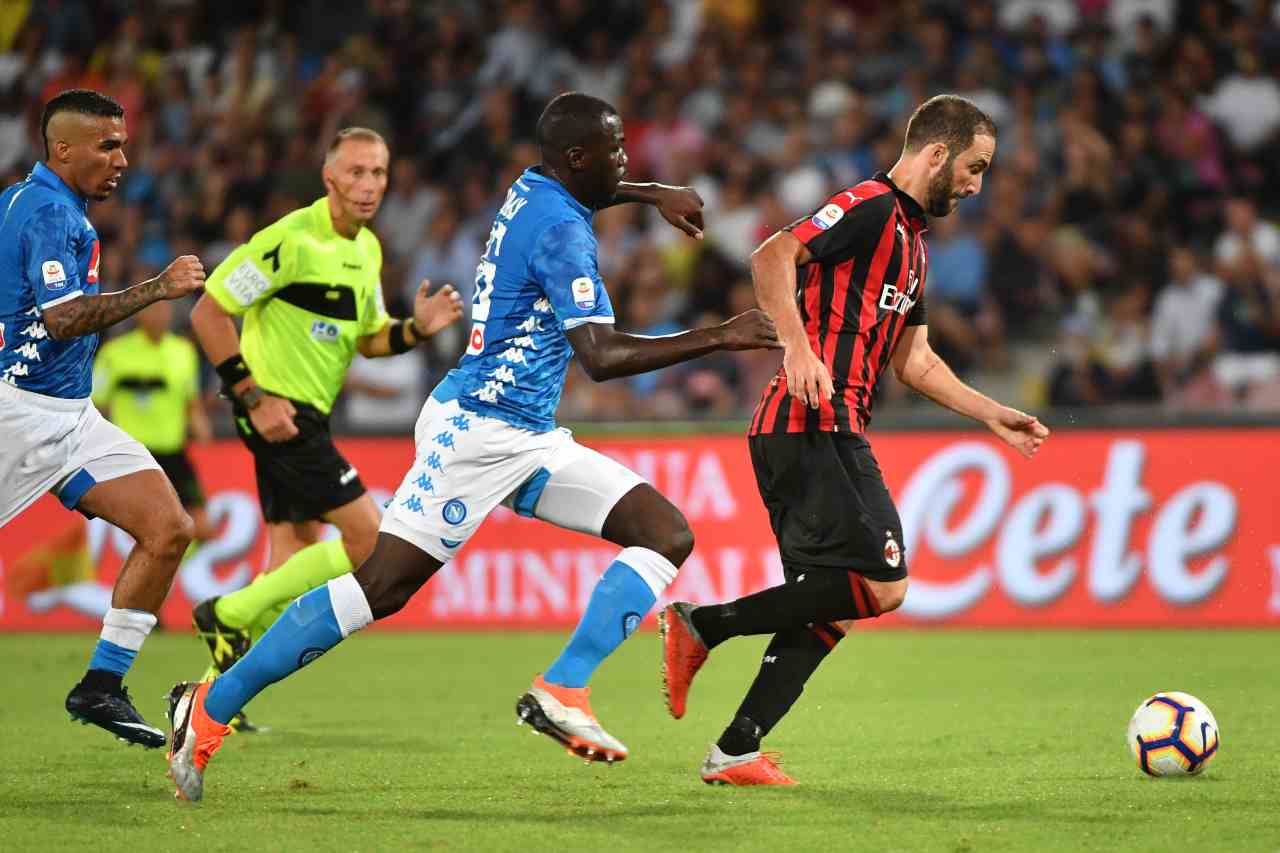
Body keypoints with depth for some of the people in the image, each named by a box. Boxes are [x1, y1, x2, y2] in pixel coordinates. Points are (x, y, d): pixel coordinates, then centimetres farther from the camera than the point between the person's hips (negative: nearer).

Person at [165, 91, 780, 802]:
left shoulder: (534, 190, 12)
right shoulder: (561, 231, -17)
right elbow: (601, 357, -25)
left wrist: (651, 194, 33)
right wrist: (718, 338, -24)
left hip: (529, 441, 10)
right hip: (477, 430, -10)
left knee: (667, 534, -1)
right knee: (382, 586, -11)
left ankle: (561, 692, -10)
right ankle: (210, 708, -2)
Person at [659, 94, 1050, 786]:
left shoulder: (910, 240, 25)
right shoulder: (870, 208, -7)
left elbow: (912, 361, 31)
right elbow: (772, 257, -20)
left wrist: (993, 415, 27)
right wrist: (798, 346, -31)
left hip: (826, 434, 10)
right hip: (814, 425, -10)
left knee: (828, 601, 7)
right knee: (881, 585, -14)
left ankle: (736, 752, 5)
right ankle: (702, 626, -12)